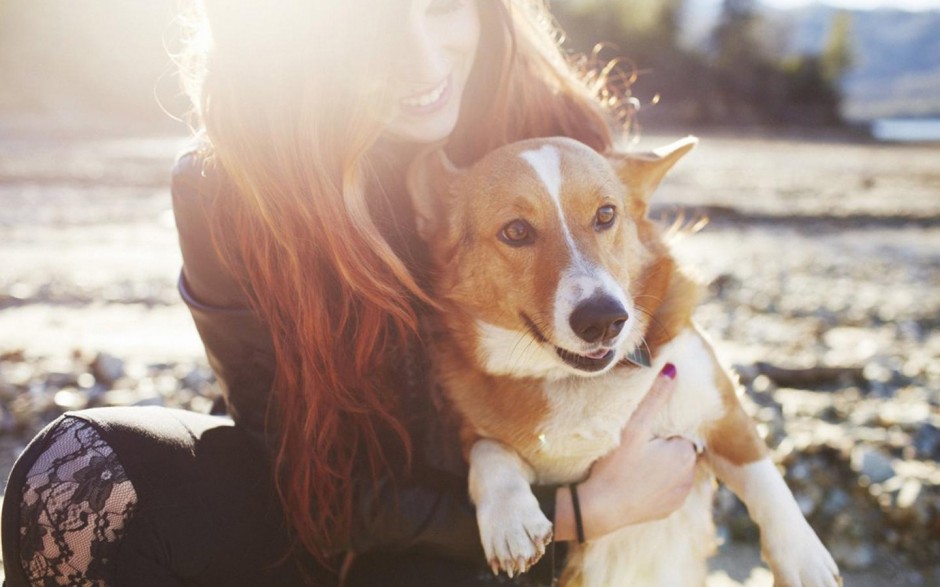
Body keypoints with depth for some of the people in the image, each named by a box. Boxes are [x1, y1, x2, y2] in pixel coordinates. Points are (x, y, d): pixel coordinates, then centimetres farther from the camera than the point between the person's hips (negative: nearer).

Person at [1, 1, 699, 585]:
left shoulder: (561, 139, -19)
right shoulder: (223, 197, -21)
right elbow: (332, 483, -18)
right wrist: (579, 510, -23)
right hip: (327, 513, 1)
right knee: (78, 477, -24)